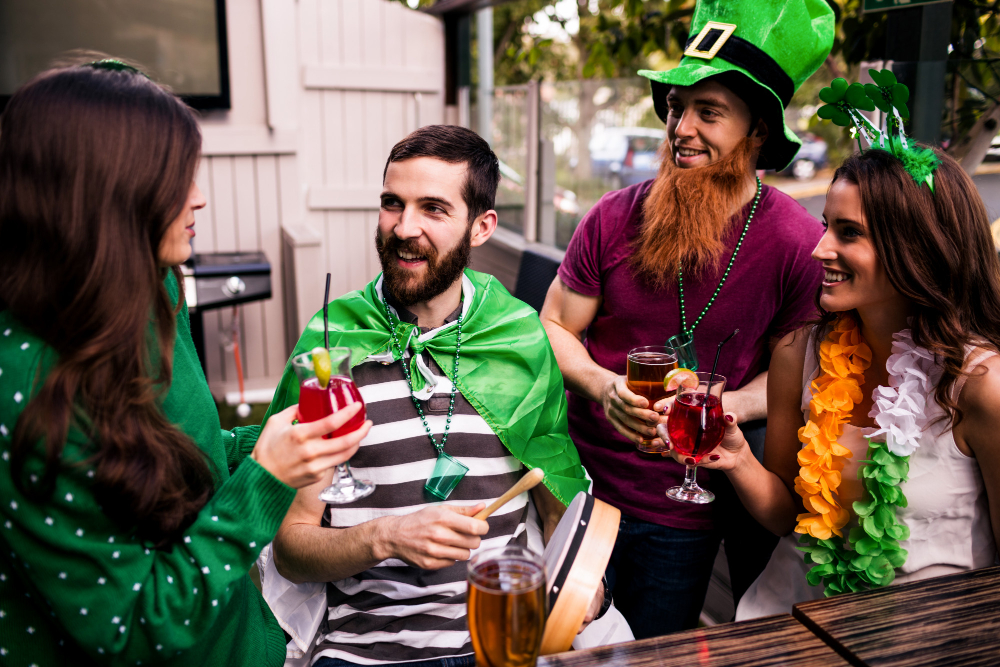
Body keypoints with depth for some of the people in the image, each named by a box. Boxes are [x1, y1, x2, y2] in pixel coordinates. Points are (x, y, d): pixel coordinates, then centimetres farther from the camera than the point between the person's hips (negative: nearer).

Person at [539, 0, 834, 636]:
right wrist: (605, 387, -20)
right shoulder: (616, 218, -10)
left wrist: (725, 407, -20)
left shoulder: (800, 243, -12)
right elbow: (554, 328, -1)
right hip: (584, 483, 1)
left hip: (684, 512, -1)